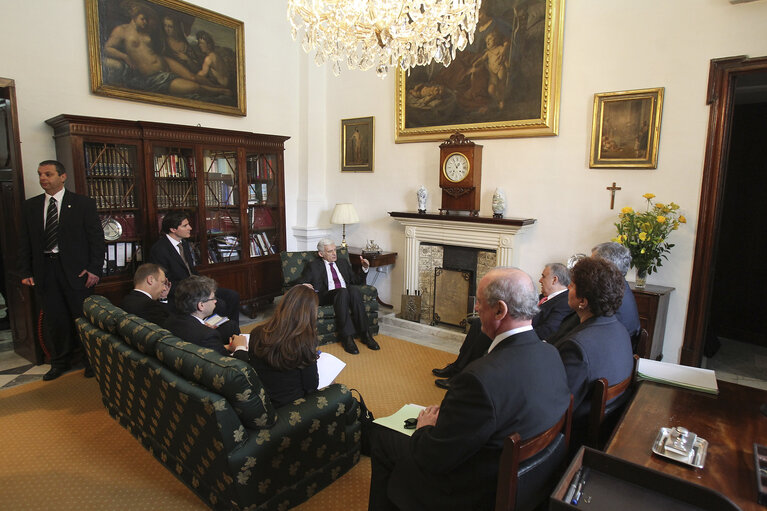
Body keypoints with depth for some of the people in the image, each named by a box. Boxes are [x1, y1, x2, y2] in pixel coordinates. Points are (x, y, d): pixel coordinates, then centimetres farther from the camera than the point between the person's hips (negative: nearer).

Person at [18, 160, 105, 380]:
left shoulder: (83, 203, -1)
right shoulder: (30, 206, 11)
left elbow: (96, 238, -4)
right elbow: (24, 242, 12)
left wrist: (95, 269, -10)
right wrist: (25, 272, 4)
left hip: (76, 269, -3)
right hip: (44, 270, 4)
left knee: (84, 317, 4)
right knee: (54, 320, 10)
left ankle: (91, 360, 20)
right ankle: (60, 361, 27)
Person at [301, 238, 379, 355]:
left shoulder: (343, 263, 28)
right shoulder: (313, 266, 16)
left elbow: (358, 281, 29)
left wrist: (365, 269, 12)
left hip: (347, 293, 3)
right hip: (326, 296, -3)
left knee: (353, 289, -33)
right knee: (343, 292, -36)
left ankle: (364, 334, -30)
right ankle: (347, 337, -36)